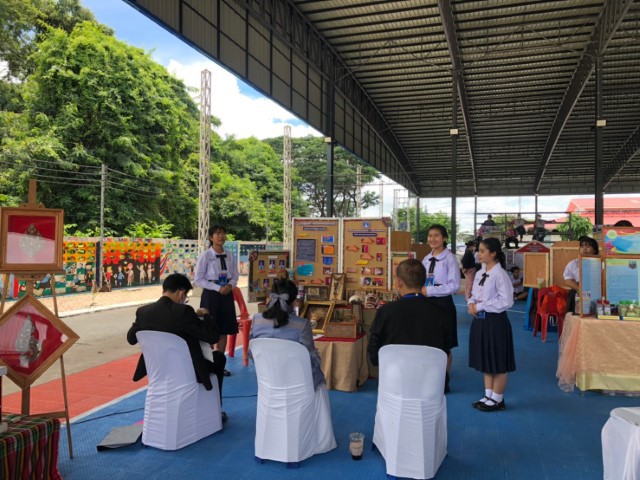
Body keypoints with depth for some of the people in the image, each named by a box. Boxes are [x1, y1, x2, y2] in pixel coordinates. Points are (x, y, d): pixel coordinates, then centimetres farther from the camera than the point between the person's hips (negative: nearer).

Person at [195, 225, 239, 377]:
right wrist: (218, 288, -17)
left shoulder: (230, 256, 4)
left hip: (227, 295, 5)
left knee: (224, 330, 10)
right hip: (211, 295, -5)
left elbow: (235, 276, 10)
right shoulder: (205, 255, -9)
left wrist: (229, 286, -11)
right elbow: (198, 279, -10)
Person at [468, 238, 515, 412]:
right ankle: (488, 396, 30)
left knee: (498, 363, 7)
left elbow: (506, 301, -20)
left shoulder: (500, 274, -16)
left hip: (495, 321, -8)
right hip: (480, 320, 8)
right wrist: (471, 303, -5)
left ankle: (497, 400, 20)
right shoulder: (480, 273, 8)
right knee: (485, 360, 17)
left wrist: (481, 306, -18)